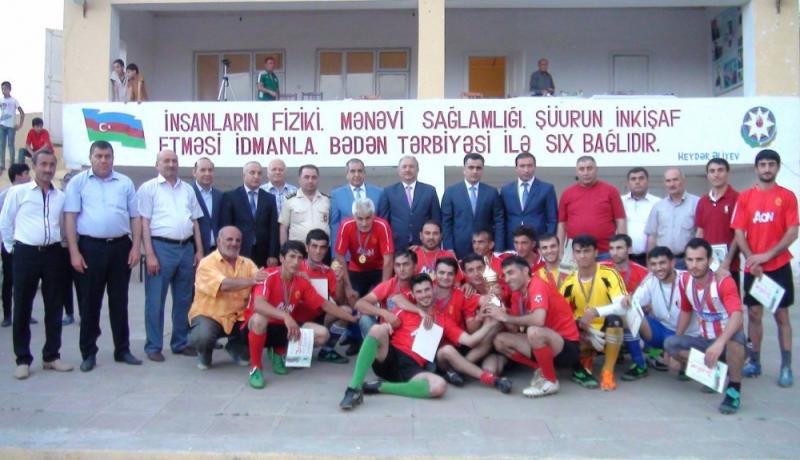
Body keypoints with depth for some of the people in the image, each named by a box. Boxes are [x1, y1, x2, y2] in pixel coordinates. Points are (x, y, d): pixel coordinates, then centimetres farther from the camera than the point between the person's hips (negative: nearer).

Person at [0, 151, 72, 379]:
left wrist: (62, 246, 10)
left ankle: (51, 356, 21)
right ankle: (23, 360, 14)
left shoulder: (61, 197, 8)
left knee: (54, 308, 9)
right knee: (22, 308, 4)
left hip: (53, 253, 3)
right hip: (26, 254, -3)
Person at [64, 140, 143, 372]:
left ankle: (122, 349, 18)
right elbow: (70, 217, -2)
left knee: (119, 300, 9)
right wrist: (74, 252, -9)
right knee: (89, 302, 5)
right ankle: (88, 353, 15)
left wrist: (136, 247, 0)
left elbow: (135, 217, 10)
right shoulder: (78, 182, 3)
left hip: (121, 247, 2)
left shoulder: (125, 183, 10)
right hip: (90, 247, -2)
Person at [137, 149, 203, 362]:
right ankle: (153, 346, 9)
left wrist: (199, 250, 8)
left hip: (186, 248, 5)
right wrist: (149, 254, -13)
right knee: (155, 300, 0)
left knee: (184, 299, 11)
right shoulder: (149, 188, 0)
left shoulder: (187, 189, 14)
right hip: (161, 247, -5)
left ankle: (180, 343, 22)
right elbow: (144, 223, -5)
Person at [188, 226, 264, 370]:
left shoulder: (247, 263, 5)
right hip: (209, 315, -4)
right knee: (203, 336, -35)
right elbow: (224, 284, -30)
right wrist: (251, 280, -44)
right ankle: (204, 353, 7)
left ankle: (236, 347, 15)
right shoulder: (207, 263, -13)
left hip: (237, 316, 5)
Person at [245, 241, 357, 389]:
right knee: (259, 319, -42)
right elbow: (258, 305, -37)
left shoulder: (302, 283, -3)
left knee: (322, 334, -10)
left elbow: (325, 305, 6)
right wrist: (286, 316, -50)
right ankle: (255, 367, -18)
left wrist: (352, 318, 3)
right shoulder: (268, 276, -21)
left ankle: (280, 351, 11)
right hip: (261, 327, -6)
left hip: (283, 328, 6)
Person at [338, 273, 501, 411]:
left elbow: (469, 340, 13)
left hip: (412, 367, 1)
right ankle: (354, 389, -35)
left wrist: (489, 326, -2)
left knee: (440, 386, -30)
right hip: (389, 358, -1)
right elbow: (392, 323, 2)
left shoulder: (443, 321, 22)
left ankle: (380, 386, -21)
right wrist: (386, 326, -23)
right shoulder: (406, 311, 19)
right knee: (377, 329, -32)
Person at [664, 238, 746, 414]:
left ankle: (734, 389, -20)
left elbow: (737, 317, -38)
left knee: (736, 334, -39)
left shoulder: (724, 282, -23)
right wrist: (676, 345, 9)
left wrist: (720, 343, -55)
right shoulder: (685, 281, -5)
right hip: (705, 341, 6)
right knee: (670, 343, -16)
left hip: (728, 342, -6)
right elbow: (686, 311, 13)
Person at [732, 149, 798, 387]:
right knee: (754, 314, 7)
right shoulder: (744, 197, 3)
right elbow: (739, 233, 0)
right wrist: (751, 259, -12)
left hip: (779, 266, -1)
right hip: (753, 267, 2)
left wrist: (767, 255, -16)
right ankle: (754, 362, 17)